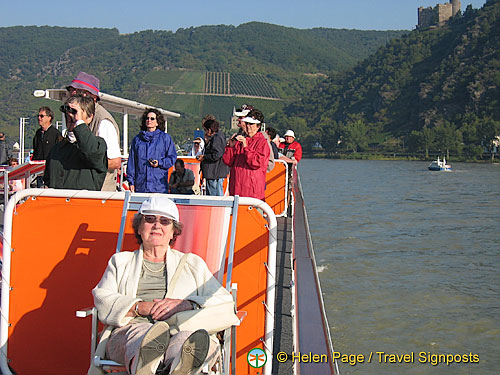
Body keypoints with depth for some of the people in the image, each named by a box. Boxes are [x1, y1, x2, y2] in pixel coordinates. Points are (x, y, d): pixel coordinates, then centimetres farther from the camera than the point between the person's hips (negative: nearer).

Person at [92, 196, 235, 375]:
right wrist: (139, 307, -8)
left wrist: (187, 304, -4)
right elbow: (102, 299, 11)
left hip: (181, 331, 0)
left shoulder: (192, 263, 30)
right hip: (132, 329, 0)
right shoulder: (121, 261, 30)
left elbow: (226, 303, 16)